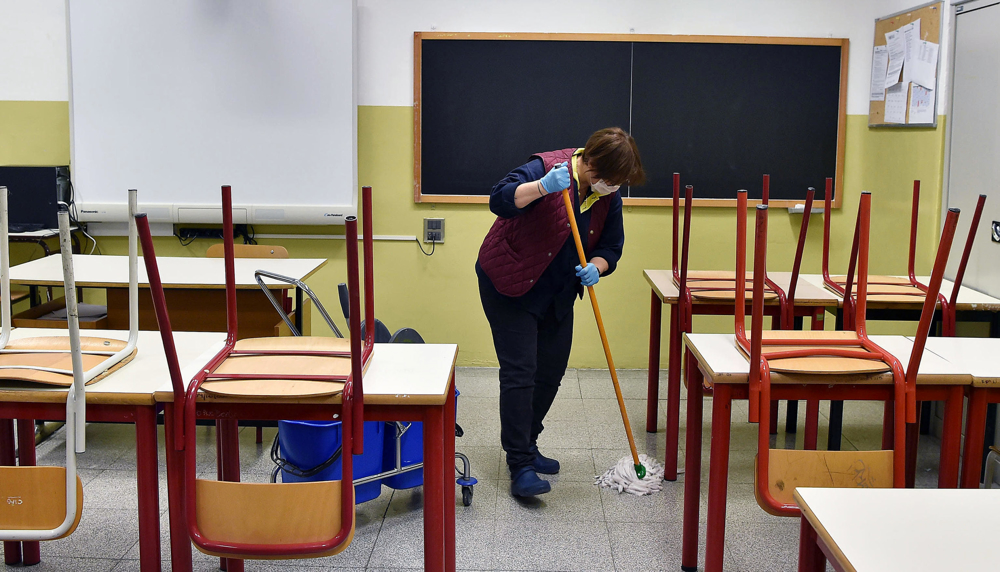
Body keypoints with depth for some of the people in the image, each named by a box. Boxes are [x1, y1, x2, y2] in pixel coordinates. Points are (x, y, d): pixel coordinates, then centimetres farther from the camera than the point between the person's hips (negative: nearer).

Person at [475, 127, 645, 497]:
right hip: (509, 286, -7)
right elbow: (500, 200, -33)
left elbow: (611, 247, 3)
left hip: (558, 294, 7)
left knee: (551, 373, 10)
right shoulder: (547, 167, -21)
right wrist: (544, 186, -47)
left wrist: (595, 268, -18)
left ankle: (525, 445, 28)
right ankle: (520, 467, -7)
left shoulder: (608, 196, -2)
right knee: (520, 372, -11)